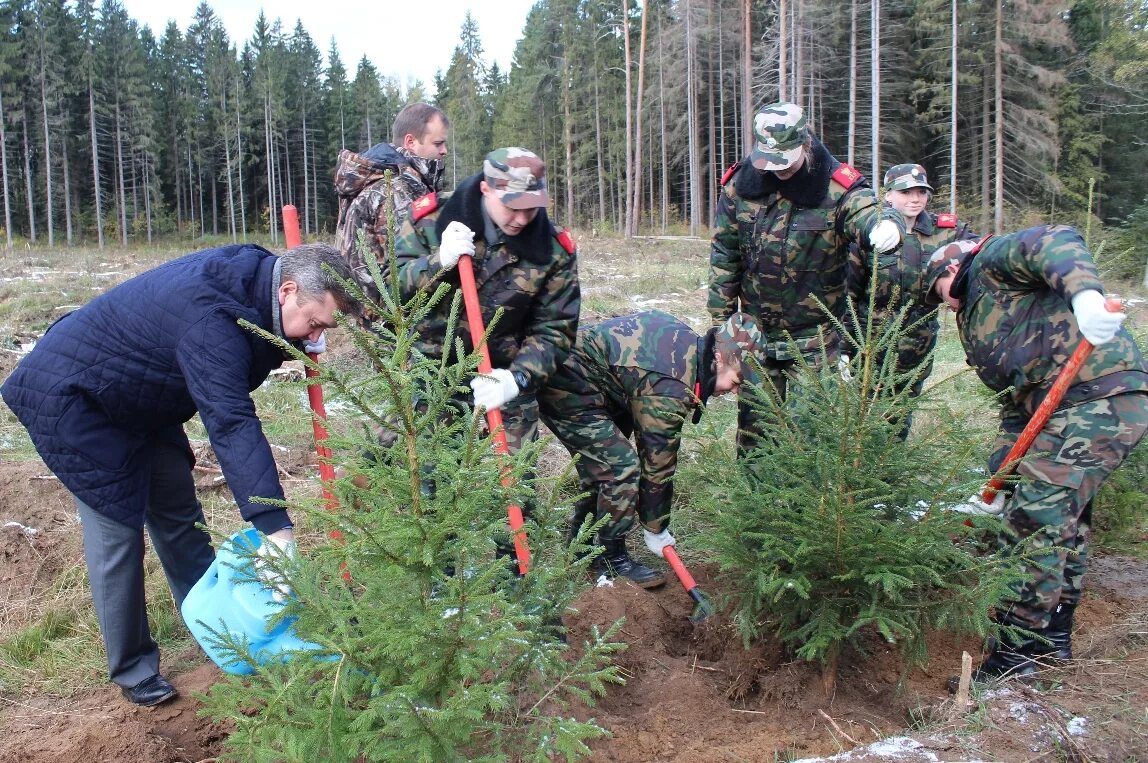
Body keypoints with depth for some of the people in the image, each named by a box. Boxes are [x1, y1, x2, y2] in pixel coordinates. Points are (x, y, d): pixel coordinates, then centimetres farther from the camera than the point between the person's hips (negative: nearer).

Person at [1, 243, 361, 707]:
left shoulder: (251, 274, -10)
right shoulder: (212, 319, -38)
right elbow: (231, 423, -45)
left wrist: (296, 338, -9)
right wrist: (274, 525, -48)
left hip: (141, 401, 9)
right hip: (72, 399, -9)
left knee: (178, 515, 13)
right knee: (117, 533, -5)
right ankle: (132, 671, 12)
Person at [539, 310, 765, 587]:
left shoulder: (689, 341, 1)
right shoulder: (670, 388, -24)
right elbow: (658, 462, -16)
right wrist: (655, 530, -2)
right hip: (567, 389, -10)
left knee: (601, 464, 18)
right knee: (622, 466, -10)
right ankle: (611, 561, 3)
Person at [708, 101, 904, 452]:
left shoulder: (837, 186, -12)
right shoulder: (741, 182, -3)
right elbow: (724, 255, 3)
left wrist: (885, 223, -56)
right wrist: (721, 317, 3)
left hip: (814, 336, -3)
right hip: (754, 330, 3)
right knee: (753, 417, 13)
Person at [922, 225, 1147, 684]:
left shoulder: (992, 259, 4)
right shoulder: (977, 323, 28)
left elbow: (1056, 242, -19)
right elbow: (1016, 405, 24)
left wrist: (1084, 292, -38)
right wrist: (1001, 480, 20)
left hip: (1101, 396, -11)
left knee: (1032, 520, -10)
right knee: (1062, 517, 20)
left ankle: (1016, 651, -2)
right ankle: (1054, 634, 34)